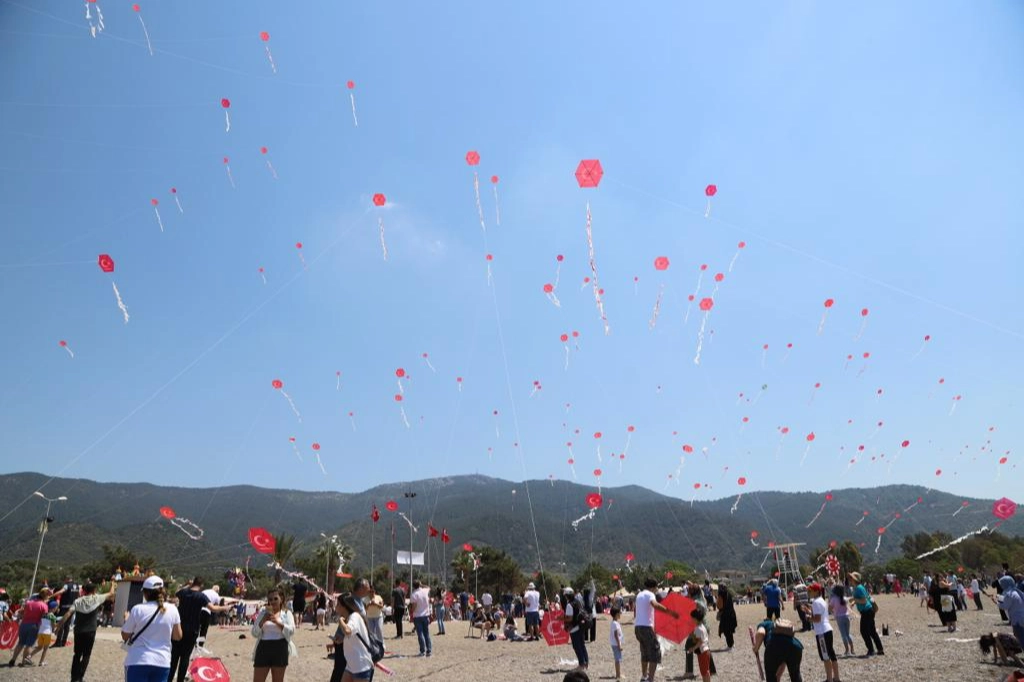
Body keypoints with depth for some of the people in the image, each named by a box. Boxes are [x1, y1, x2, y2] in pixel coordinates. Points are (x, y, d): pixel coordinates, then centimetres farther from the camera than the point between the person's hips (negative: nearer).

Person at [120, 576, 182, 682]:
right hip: (162, 662, 2)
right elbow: (178, 636, 6)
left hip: (138, 662, -2)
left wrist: (127, 620, 20)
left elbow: (125, 636, 3)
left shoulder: (138, 609, -10)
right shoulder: (172, 610, -2)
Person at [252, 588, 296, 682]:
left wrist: (277, 622, -23)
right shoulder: (263, 612, 9)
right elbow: (254, 633, 4)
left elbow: (291, 630, -9)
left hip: (280, 649, -1)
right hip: (263, 648, 1)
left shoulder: (287, 613, 6)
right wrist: (263, 620, -14)